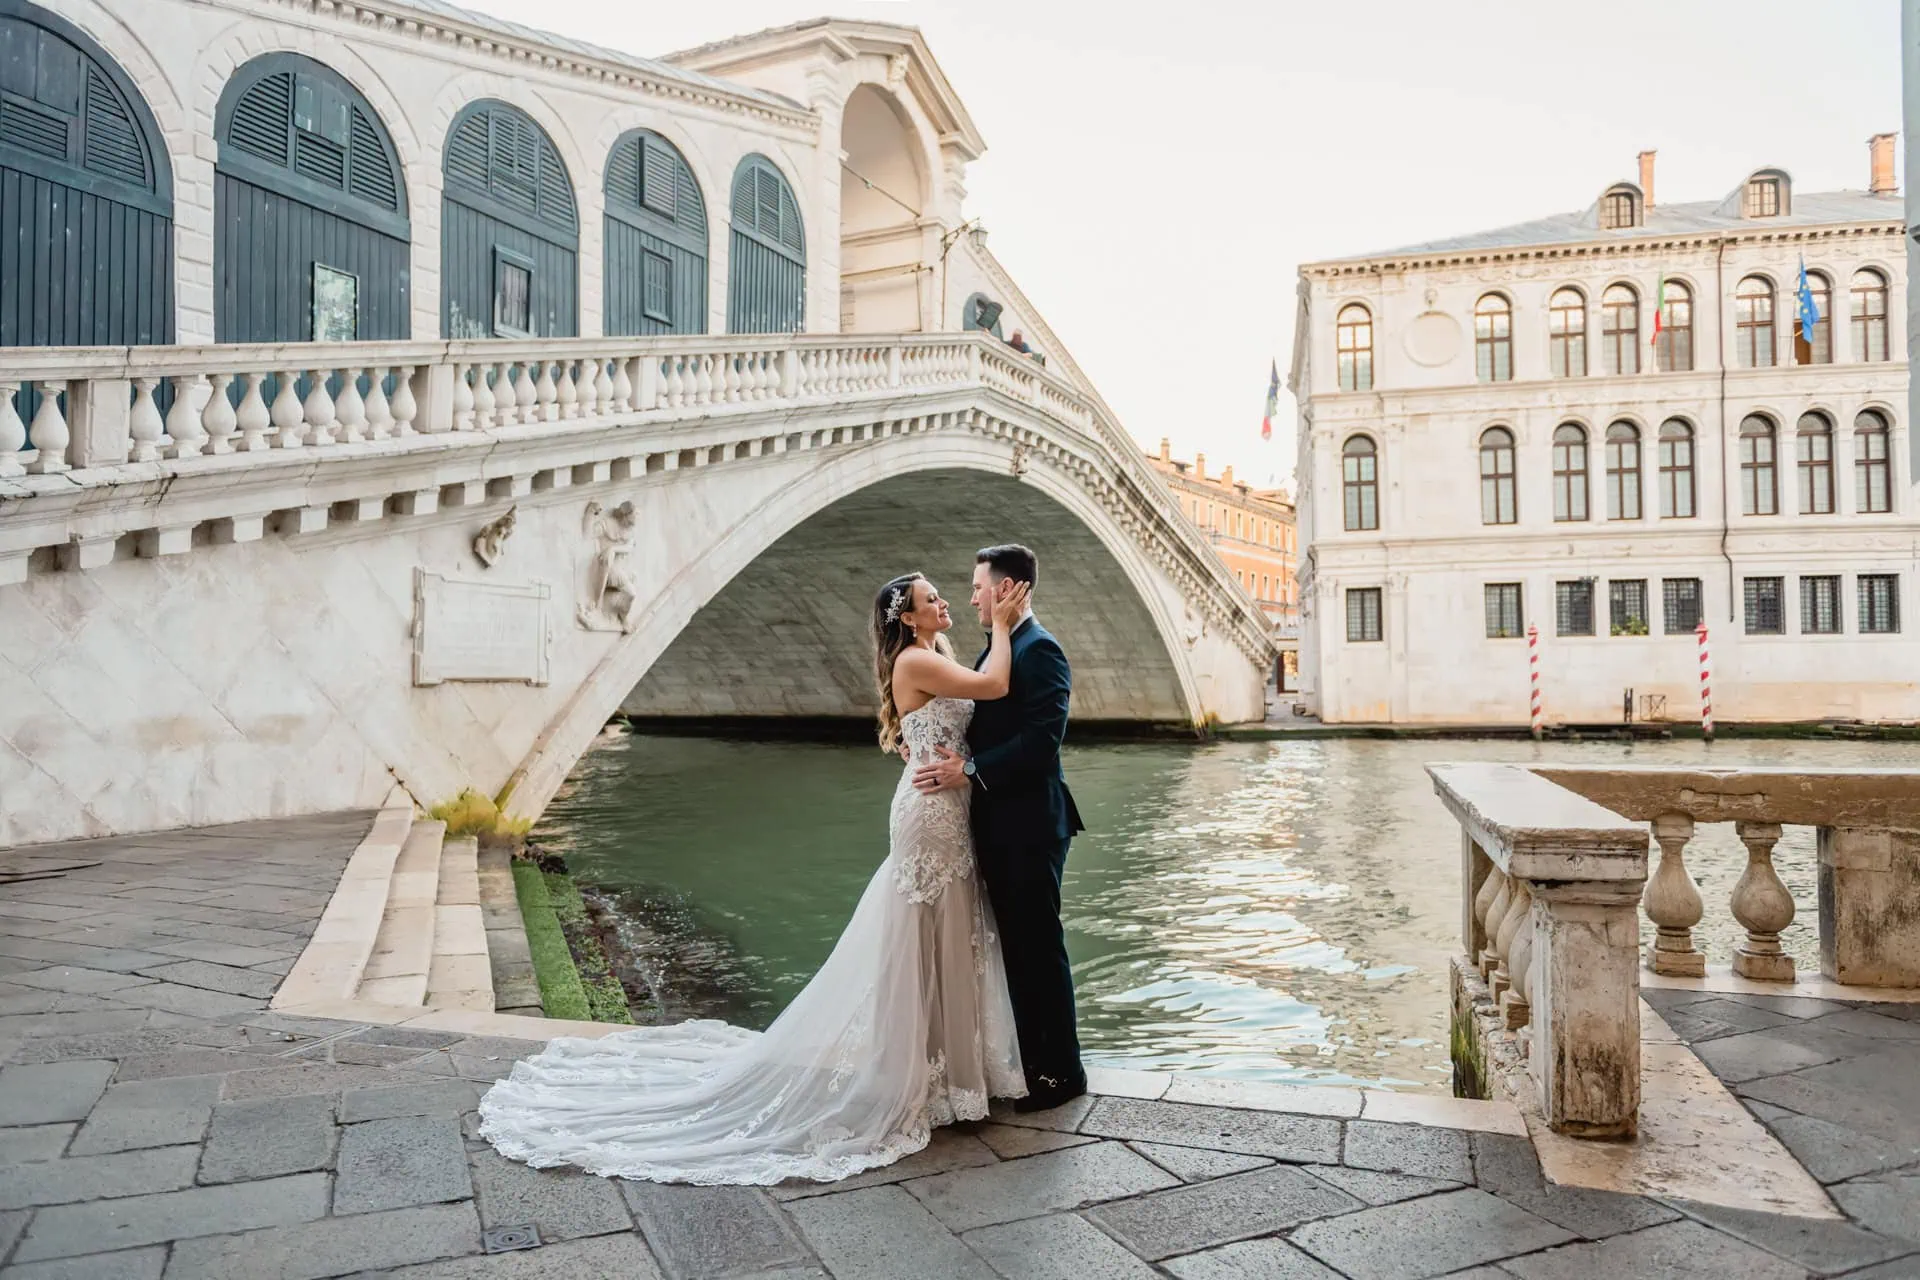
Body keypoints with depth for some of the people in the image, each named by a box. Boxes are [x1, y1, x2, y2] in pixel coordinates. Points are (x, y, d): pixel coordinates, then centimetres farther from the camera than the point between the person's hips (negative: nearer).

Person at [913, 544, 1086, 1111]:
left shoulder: (1040, 650, -15)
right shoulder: (997, 647, 14)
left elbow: (1042, 739, -24)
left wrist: (970, 770, -22)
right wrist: (939, 746, 2)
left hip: (1029, 823, -9)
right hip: (998, 822, 9)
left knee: (1039, 944, 2)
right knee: (1016, 943, 17)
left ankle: (1061, 1070, 16)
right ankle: (1030, 1058, 30)